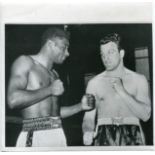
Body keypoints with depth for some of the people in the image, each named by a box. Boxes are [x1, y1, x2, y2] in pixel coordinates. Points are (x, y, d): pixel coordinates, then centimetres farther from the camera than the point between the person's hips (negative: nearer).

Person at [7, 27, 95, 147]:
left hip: (58, 135, 7)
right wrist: (49, 90, -10)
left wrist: (80, 106, 14)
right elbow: (13, 100, -17)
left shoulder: (54, 74, 20)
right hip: (35, 136, -6)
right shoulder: (25, 62, -1)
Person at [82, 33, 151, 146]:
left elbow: (145, 115, -2)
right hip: (104, 137, 0)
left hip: (132, 137, 0)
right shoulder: (94, 83, 6)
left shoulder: (139, 79, 6)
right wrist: (87, 133, -16)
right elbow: (89, 117, 5)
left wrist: (122, 92, -8)